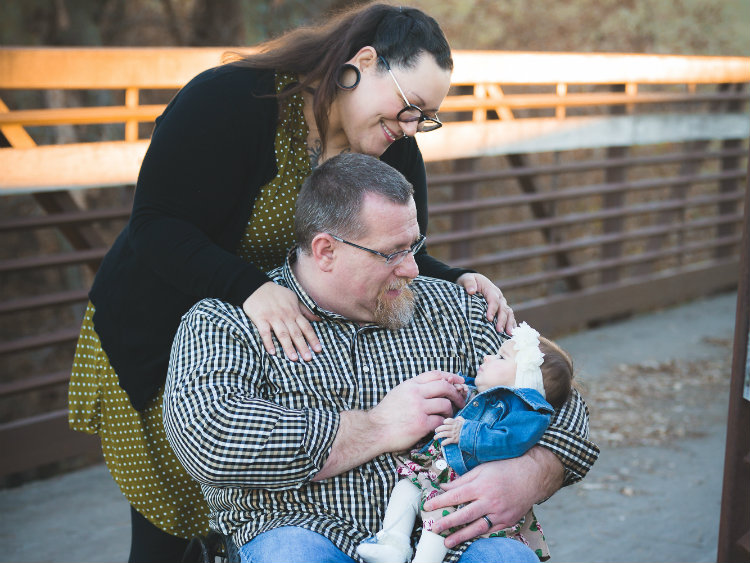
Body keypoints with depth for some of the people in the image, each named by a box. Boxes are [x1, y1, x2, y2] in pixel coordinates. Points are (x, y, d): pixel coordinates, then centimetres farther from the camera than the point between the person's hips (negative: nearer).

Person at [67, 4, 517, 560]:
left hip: (284, 348, 5)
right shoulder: (229, 99, -24)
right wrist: (249, 288, -40)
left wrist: (458, 282, -21)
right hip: (158, 342, -4)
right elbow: (155, 226, -27)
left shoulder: (395, 151, -5)